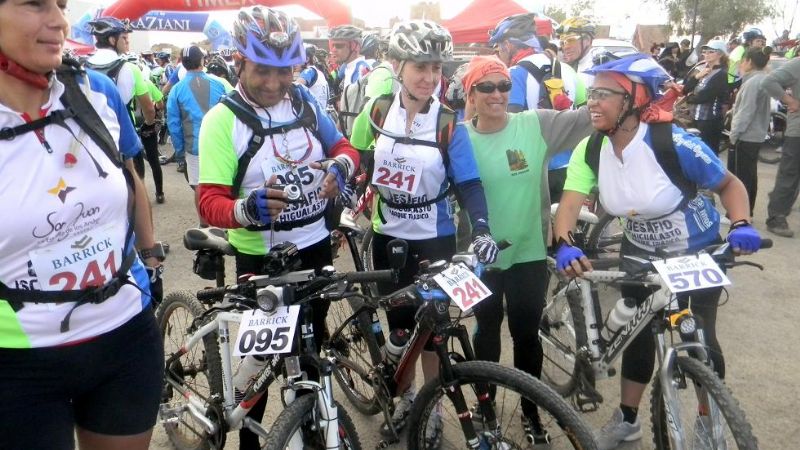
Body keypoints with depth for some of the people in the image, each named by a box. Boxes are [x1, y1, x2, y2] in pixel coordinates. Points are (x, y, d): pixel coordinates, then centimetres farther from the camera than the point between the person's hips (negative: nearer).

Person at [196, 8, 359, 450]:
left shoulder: (305, 101, -1)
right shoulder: (221, 119, -16)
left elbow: (343, 147, 8)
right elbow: (210, 201, -22)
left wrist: (341, 164, -17)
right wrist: (246, 209, -44)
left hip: (315, 245, 5)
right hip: (260, 255, -5)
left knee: (313, 342, 20)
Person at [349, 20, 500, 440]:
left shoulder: (448, 125, -12)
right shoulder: (376, 111, -5)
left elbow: (469, 184, -13)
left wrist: (481, 229, -28)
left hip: (433, 240, -2)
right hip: (387, 236, 2)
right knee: (397, 321, 15)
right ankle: (404, 397, 37)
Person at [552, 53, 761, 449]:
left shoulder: (676, 144, -28)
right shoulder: (590, 149, -16)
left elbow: (729, 184, -14)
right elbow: (569, 204, -24)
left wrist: (741, 225, -31)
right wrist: (564, 244, -44)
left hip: (699, 254, -3)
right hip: (641, 256, 3)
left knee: (699, 339, 6)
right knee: (639, 334, 11)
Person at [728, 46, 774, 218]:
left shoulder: (752, 82, -19)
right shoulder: (764, 80, 11)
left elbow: (746, 113, -22)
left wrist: (733, 134, -15)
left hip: (745, 137, -10)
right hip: (756, 136, 10)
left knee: (738, 177, -3)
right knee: (750, 176, 15)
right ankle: (747, 213, 24)